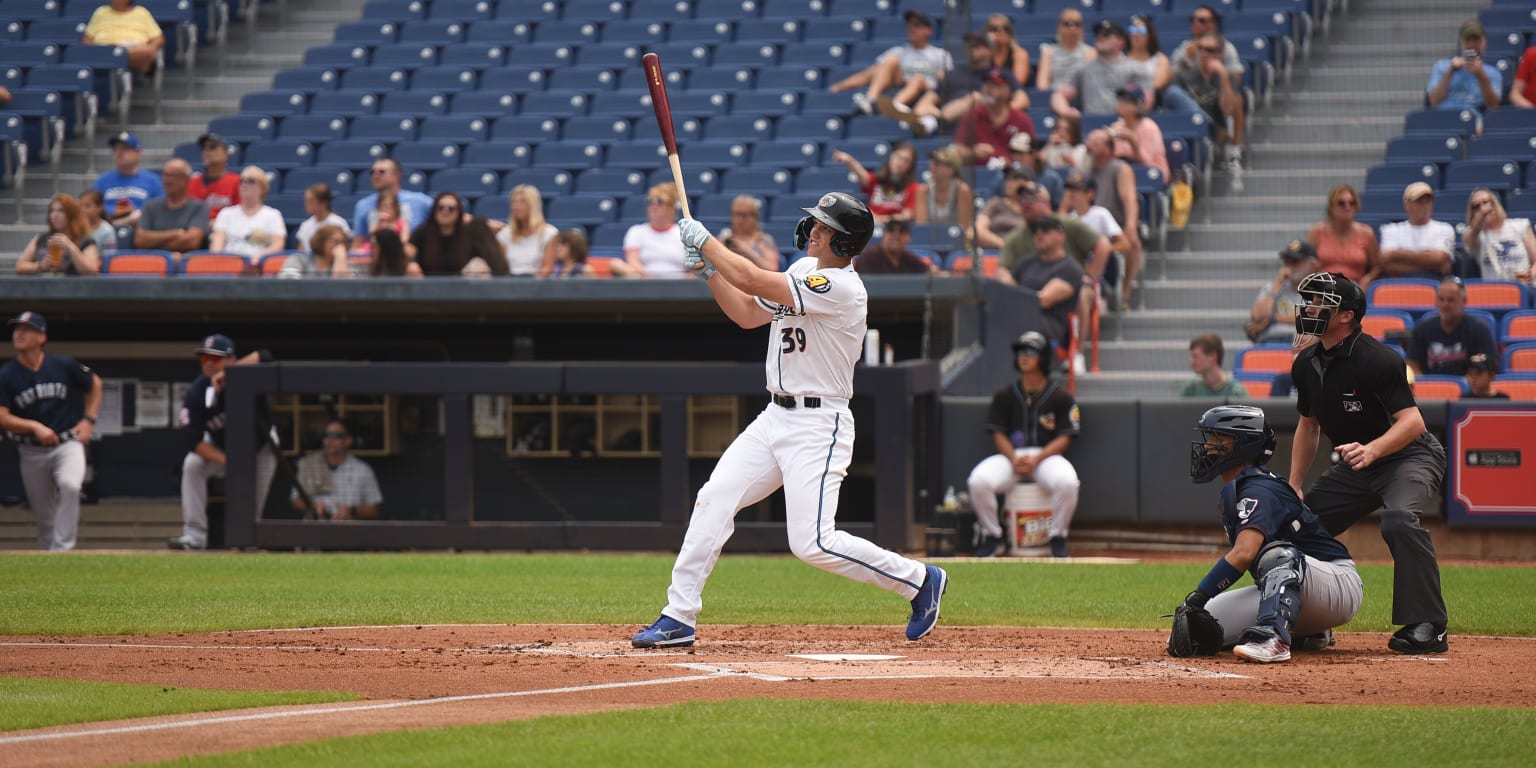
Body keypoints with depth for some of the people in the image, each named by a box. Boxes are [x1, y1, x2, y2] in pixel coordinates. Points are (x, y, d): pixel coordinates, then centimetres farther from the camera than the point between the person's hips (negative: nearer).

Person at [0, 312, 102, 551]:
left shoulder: (63, 365, -4)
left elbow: (95, 384, 13)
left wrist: (89, 420, 3)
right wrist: (35, 427, -23)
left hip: (68, 444, -2)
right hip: (32, 452, 2)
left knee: (69, 485, -31)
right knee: (43, 515, 7)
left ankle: (62, 550, -30)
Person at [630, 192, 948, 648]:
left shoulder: (840, 288, -21)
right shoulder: (803, 272, 9)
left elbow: (751, 280, -25)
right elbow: (747, 314, 17)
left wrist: (703, 239, -12)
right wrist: (709, 269, 4)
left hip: (818, 425, -9)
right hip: (776, 417, 9)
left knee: (812, 542, -13)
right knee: (714, 499, -2)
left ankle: (919, 580, 5)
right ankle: (679, 619, 2)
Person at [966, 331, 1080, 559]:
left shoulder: (1060, 397, 2)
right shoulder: (1005, 396, 9)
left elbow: (1064, 438, -2)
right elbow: (999, 435, 6)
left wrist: (1036, 459, -17)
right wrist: (1015, 459, -15)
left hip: (1047, 455, -2)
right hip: (1009, 455, 2)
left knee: (1067, 482, -35)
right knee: (979, 481, -28)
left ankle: (1058, 538, -12)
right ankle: (992, 537, -8)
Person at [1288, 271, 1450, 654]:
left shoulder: (1377, 360, -22)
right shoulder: (1307, 364, 3)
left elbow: (1412, 422, -29)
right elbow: (1308, 426, 17)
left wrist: (1371, 450, -46)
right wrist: (1294, 488, 9)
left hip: (1410, 457, -8)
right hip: (1356, 467, 8)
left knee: (1399, 518, -36)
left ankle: (1428, 626, -34)